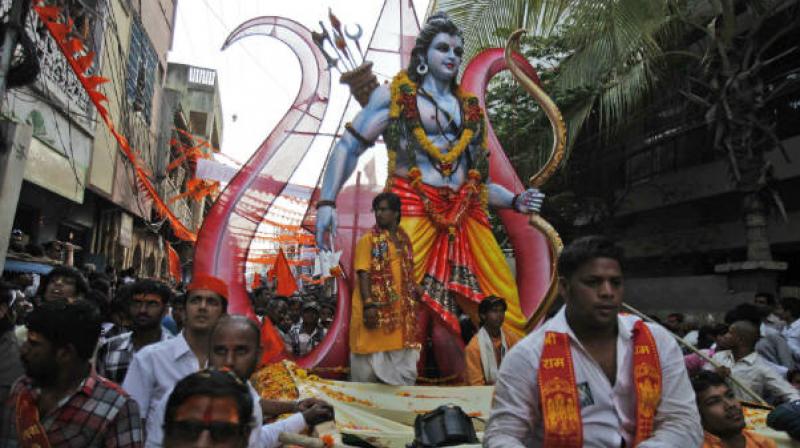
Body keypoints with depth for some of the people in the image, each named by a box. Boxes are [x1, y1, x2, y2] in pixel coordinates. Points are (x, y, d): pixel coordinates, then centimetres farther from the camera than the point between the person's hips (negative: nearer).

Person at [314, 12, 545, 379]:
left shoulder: (470, 110, 21)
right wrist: (327, 201, -9)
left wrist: (515, 201, 6)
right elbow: (348, 147, 3)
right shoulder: (392, 95, 9)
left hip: (464, 218, 5)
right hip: (412, 212, -4)